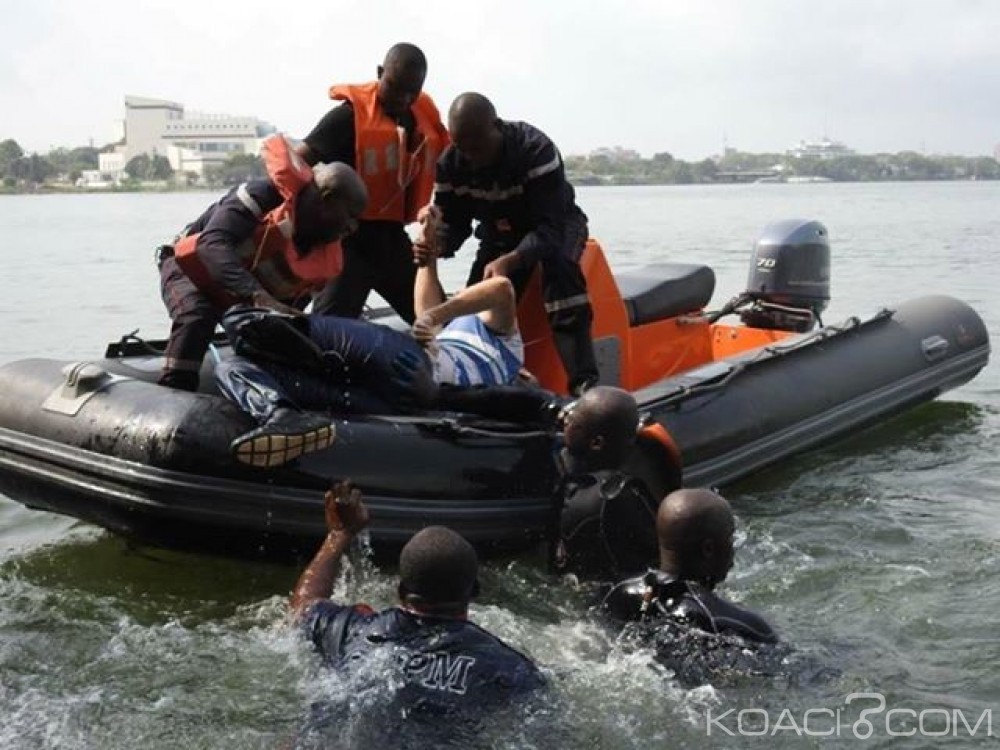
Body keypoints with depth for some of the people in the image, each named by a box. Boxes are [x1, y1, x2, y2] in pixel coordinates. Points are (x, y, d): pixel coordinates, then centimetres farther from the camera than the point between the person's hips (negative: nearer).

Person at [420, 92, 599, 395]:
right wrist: (436, 245, -36)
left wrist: (509, 261, -55)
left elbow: (550, 227, -37)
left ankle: (584, 382, -41)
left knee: (558, 265, -37)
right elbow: (453, 223, -10)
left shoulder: (536, 150, -33)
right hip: (500, 233, 5)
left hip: (557, 225, -5)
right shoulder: (450, 164, -17)